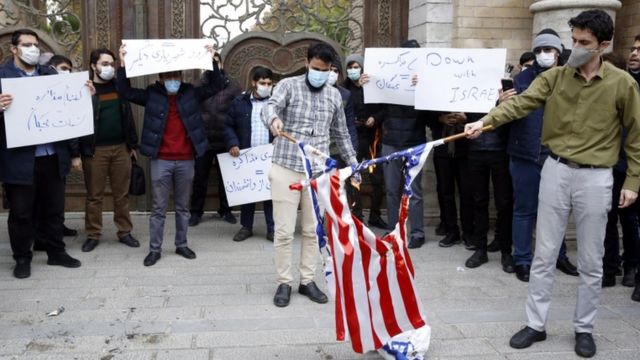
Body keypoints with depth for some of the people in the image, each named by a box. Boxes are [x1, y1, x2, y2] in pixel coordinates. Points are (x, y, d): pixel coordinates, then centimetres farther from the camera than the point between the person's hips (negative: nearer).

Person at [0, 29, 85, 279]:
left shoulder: (51, 76, 10)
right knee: (21, 212, 7)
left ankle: (56, 252, 27)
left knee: (54, 209, 13)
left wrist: (74, 152, 10)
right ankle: (22, 258, 22)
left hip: (53, 156, 4)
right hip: (20, 159, -4)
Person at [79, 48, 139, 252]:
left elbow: (128, 116, 13)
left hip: (121, 148, 4)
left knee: (122, 194, 9)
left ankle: (124, 232, 18)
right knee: (94, 195, 5)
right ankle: (93, 235, 15)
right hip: (95, 150, -4)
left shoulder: (119, 87, 10)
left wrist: (133, 144, 10)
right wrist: (77, 153, -12)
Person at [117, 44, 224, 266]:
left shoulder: (191, 94, 4)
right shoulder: (151, 95, 1)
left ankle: (181, 245, 26)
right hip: (161, 161, -1)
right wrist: (123, 65, -16)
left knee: (182, 207, 13)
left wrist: (211, 61, -13)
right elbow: (126, 92, -5)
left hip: (186, 160, 1)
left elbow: (215, 86, -2)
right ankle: (154, 249, 14)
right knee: (158, 208, 5)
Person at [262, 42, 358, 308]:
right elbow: (270, 106, -21)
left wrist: (353, 164, 19)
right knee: (284, 230, 0)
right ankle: (284, 283, 14)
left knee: (313, 230, 9)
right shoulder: (288, 86, -1)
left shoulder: (334, 95, 12)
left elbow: (340, 133, 20)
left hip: (318, 171, 4)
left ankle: (307, 281, 21)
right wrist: (274, 119, -45)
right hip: (286, 168, -4)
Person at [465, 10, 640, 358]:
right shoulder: (554, 76, 0)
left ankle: (583, 328, 25)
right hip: (556, 171, 2)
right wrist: (486, 121, -30)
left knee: (591, 262, 8)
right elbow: (521, 102, -13)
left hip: (595, 178, -1)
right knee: (544, 255, 7)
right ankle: (535, 324, 20)